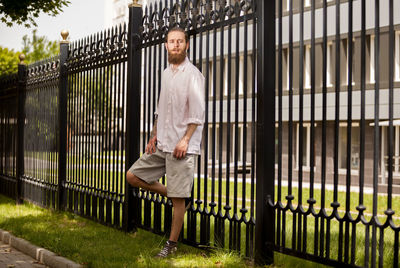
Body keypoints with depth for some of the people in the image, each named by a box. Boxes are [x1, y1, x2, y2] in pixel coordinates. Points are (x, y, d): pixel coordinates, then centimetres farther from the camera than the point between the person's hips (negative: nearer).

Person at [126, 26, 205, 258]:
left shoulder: (192, 74, -9)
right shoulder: (166, 73, 15)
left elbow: (198, 113, -13)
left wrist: (185, 140, -20)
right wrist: (154, 136, 13)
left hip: (182, 147, -8)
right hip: (162, 145, 8)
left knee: (178, 197, -4)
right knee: (133, 176, 7)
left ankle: (172, 243, 9)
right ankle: (180, 198, 16)